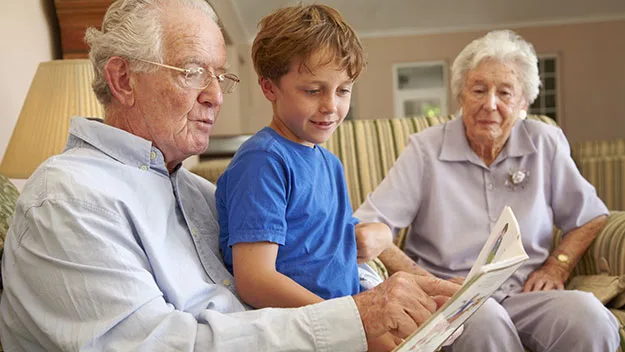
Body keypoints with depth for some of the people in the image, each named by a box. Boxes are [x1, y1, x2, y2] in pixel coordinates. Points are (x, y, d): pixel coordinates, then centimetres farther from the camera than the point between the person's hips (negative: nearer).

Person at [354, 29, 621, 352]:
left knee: (589, 314, -30)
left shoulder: (546, 144, 7)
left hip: (527, 294, 2)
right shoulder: (425, 149, -3)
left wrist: (557, 266, 3)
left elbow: (589, 218, 18)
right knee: (483, 319, -37)